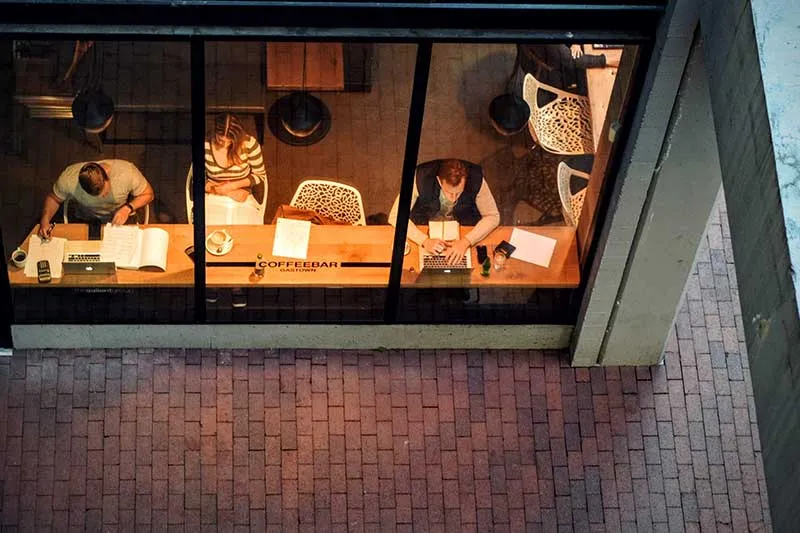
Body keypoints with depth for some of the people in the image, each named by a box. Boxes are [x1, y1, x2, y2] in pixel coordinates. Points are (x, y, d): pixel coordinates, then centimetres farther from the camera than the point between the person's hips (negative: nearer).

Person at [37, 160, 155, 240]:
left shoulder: (127, 172, -31)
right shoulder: (69, 178, -28)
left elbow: (148, 194, -12)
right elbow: (53, 197, -6)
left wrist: (128, 208, -29)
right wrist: (45, 219, -23)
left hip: (122, 219, 0)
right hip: (88, 221, 1)